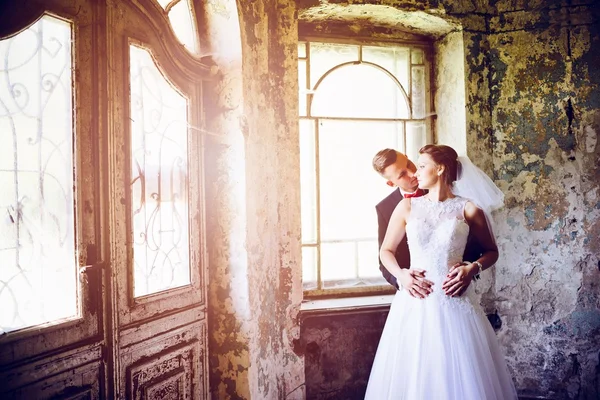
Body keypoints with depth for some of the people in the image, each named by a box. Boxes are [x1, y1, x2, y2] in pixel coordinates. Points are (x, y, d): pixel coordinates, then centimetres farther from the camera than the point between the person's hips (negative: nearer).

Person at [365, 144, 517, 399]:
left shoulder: (468, 209, 2)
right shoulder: (408, 206, 6)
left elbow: (491, 251, 12)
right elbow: (386, 250, 12)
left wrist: (473, 268, -8)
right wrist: (400, 274, -6)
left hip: (454, 301, -1)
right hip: (414, 301, 1)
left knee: (461, 374, 2)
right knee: (412, 375, 5)